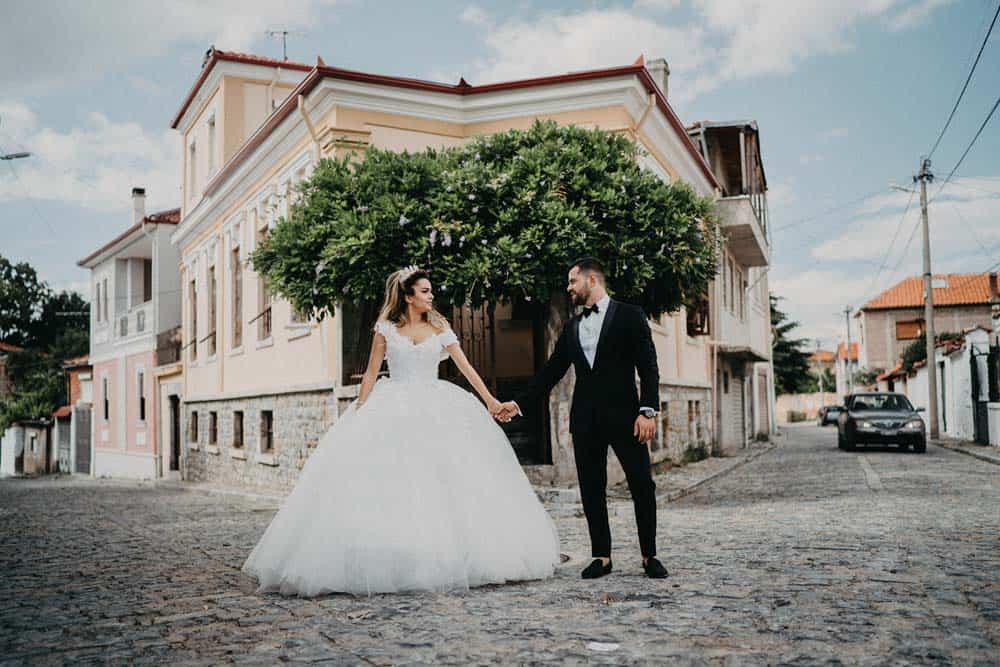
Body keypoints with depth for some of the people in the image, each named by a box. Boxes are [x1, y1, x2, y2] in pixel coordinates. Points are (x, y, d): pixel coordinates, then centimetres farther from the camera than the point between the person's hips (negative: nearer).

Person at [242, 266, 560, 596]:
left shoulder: (440, 328, 8)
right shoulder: (386, 328, 4)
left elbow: (466, 368, 4)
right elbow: (371, 373, 5)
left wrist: (491, 402, -3)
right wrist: (358, 411, -1)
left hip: (434, 410, 2)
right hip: (393, 410, -2)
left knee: (443, 479, -4)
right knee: (389, 481, -8)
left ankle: (447, 555, 7)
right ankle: (387, 560, -2)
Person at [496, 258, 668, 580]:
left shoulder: (629, 316, 1)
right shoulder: (571, 327, 16)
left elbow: (648, 368, -5)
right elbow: (551, 371, 16)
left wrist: (648, 410, -14)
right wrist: (520, 403, 10)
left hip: (623, 414, -4)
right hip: (585, 420, 5)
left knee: (642, 485, -2)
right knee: (591, 490, 5)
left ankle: (649, 556, 10)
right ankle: (601, 556, 14)